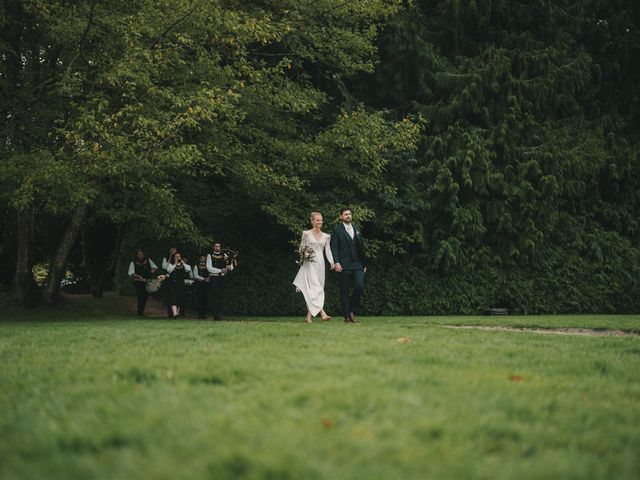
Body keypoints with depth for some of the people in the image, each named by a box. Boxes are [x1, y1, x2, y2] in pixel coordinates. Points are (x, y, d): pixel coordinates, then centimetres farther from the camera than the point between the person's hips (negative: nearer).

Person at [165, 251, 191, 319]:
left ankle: (177, 313, 16)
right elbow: (169, 270, -13)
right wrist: (175, 264, -12)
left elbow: (188, 269, -5)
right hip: (173, 284, -3)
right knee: (173, 298, -16)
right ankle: (174, 314, -28)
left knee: (180, 299, 4)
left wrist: (183, 263, -7)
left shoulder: (184, 265, 12)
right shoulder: (171, 264, 6)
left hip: (181, 284, 3)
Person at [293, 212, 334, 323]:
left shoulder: (326, 236, 11)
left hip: (320, 263, 4)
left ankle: (309, 315, 9)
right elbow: (301, 248, 4)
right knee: (314, 287, -15)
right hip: (309, 264, -4)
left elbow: (328, 250, 5)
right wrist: (305, 253, -17)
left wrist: (331, 262, -11)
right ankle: (322, 312, -26)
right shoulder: (306, 234, 2)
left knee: (312, 290, 5)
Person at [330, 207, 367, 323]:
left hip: (357, 264, 4)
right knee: (344, 291, 0)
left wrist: (364, 264, 16)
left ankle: (352, 310, 8)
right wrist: (336, 262, -18)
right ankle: (347, 316, 6)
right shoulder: (337, 230, 0)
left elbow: (361, 247, 17)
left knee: (360, 287, -10)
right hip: (344, 265, -4)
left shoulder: (357, 229, 15)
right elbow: (334, 247, -6)